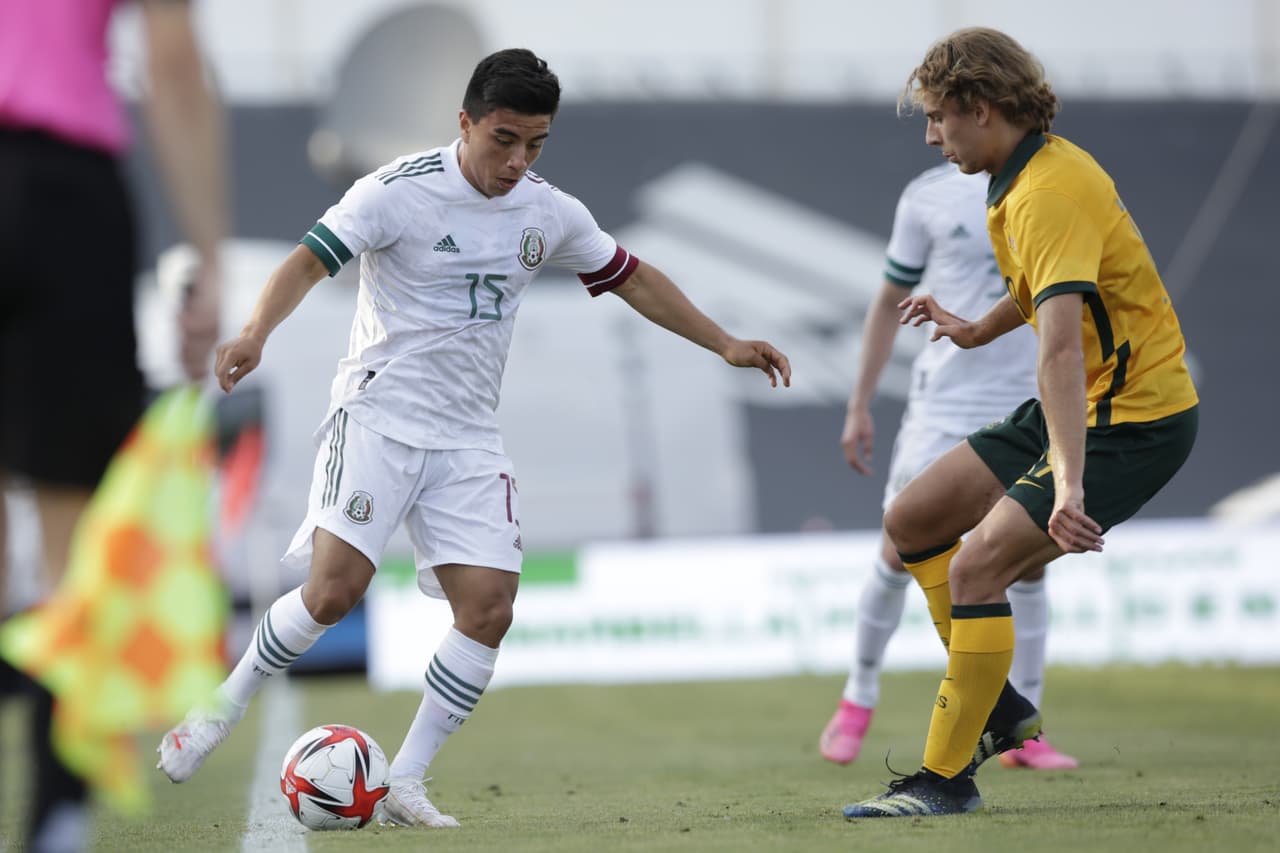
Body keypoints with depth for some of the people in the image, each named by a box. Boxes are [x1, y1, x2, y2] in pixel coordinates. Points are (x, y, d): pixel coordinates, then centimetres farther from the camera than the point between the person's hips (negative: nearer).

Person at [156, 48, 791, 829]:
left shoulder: (550, 213, 5)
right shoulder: (401, 191, -11)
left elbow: (632, 278, 18)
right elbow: (310, 260, -17)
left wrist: (725, 344, 16)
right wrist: (256, 334, -35)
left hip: (469, 440, 5)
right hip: (378, 414, -5)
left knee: (489, 608, -10)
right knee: (334, 590, -19)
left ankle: (406, 785, -2)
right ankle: (223, 710, 5)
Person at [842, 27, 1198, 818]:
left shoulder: (1048, 194, -25)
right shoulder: (1037, 169, 7)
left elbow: (1062, 350, -37)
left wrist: (1068, 482, -45)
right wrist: (978, 330, 41)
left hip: (1135, 420, -10)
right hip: (1081, 406, 10)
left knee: (976, 565, -19)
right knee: (913, 520, 10)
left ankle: (947, 777, -10)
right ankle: (996, 705, 20)